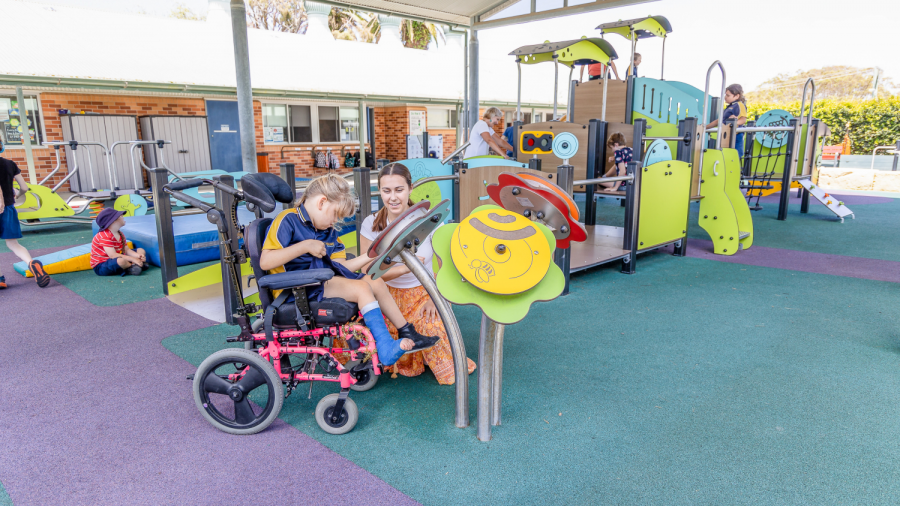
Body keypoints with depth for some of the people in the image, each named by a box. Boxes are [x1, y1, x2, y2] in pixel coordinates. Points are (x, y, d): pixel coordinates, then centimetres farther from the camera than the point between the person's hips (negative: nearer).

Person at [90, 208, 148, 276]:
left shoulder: (120, 235, 8)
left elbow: (126, 250, 4)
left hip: (114, 260, 10)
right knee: (121, 261, -42)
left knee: (141, 250, 8)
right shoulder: (105, 236, -22)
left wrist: (137, 255, -17)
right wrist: (133, 259, -30)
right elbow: (113, 255, -29)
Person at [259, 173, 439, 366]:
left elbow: (340, 268, 12)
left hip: (324, 280, 9)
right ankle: (386, 347, -22)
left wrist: (369, 256, 4)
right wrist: (305, 246, -23)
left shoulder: (328, 232, 19)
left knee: (376, 283, -2)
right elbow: (265, 262, -20)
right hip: (297, 290, -9)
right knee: (361, 288, -23)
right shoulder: (288, 220, -8)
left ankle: (407, 334, 4)